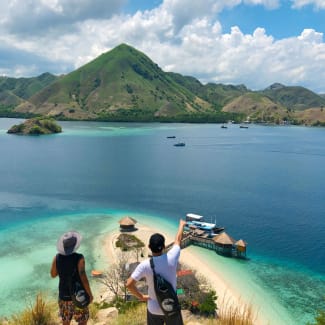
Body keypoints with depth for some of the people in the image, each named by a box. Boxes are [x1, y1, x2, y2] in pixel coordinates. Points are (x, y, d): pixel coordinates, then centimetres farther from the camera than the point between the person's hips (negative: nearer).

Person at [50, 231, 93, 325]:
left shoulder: (57, 257, -9)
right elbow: (83, 278, -25)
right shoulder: (79, 258, -23)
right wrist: (90, 294, -13)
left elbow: (53, 274, 6)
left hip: (63, 296, 4)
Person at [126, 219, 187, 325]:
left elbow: (129, 284, -21)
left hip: (154, 309, 0)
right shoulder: (171, 258, -19)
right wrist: (181, 224, 17)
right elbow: (178, 240, -1)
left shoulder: (145, 265, -21)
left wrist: (141, 297, -3)